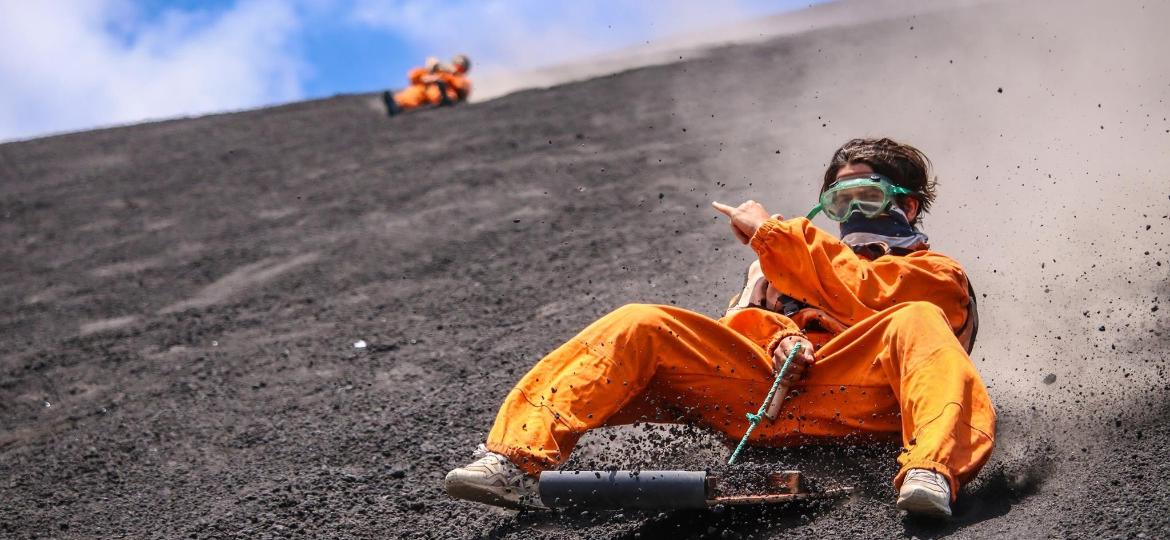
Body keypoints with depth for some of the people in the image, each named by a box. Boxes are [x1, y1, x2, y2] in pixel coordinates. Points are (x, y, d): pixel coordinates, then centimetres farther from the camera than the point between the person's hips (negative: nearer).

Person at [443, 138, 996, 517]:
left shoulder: (935, 273, 26)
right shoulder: (784, 261, 39)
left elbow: (868, 295, 4)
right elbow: (742, 319, 24)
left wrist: (773, 234, 5)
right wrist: (778, 337, 0)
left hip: (847, 400, -3)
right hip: (754, 391, 3)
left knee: (918, 323, -31)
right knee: (641, 325, -17)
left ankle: (931, 473, -56)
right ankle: (517, 460, -33)